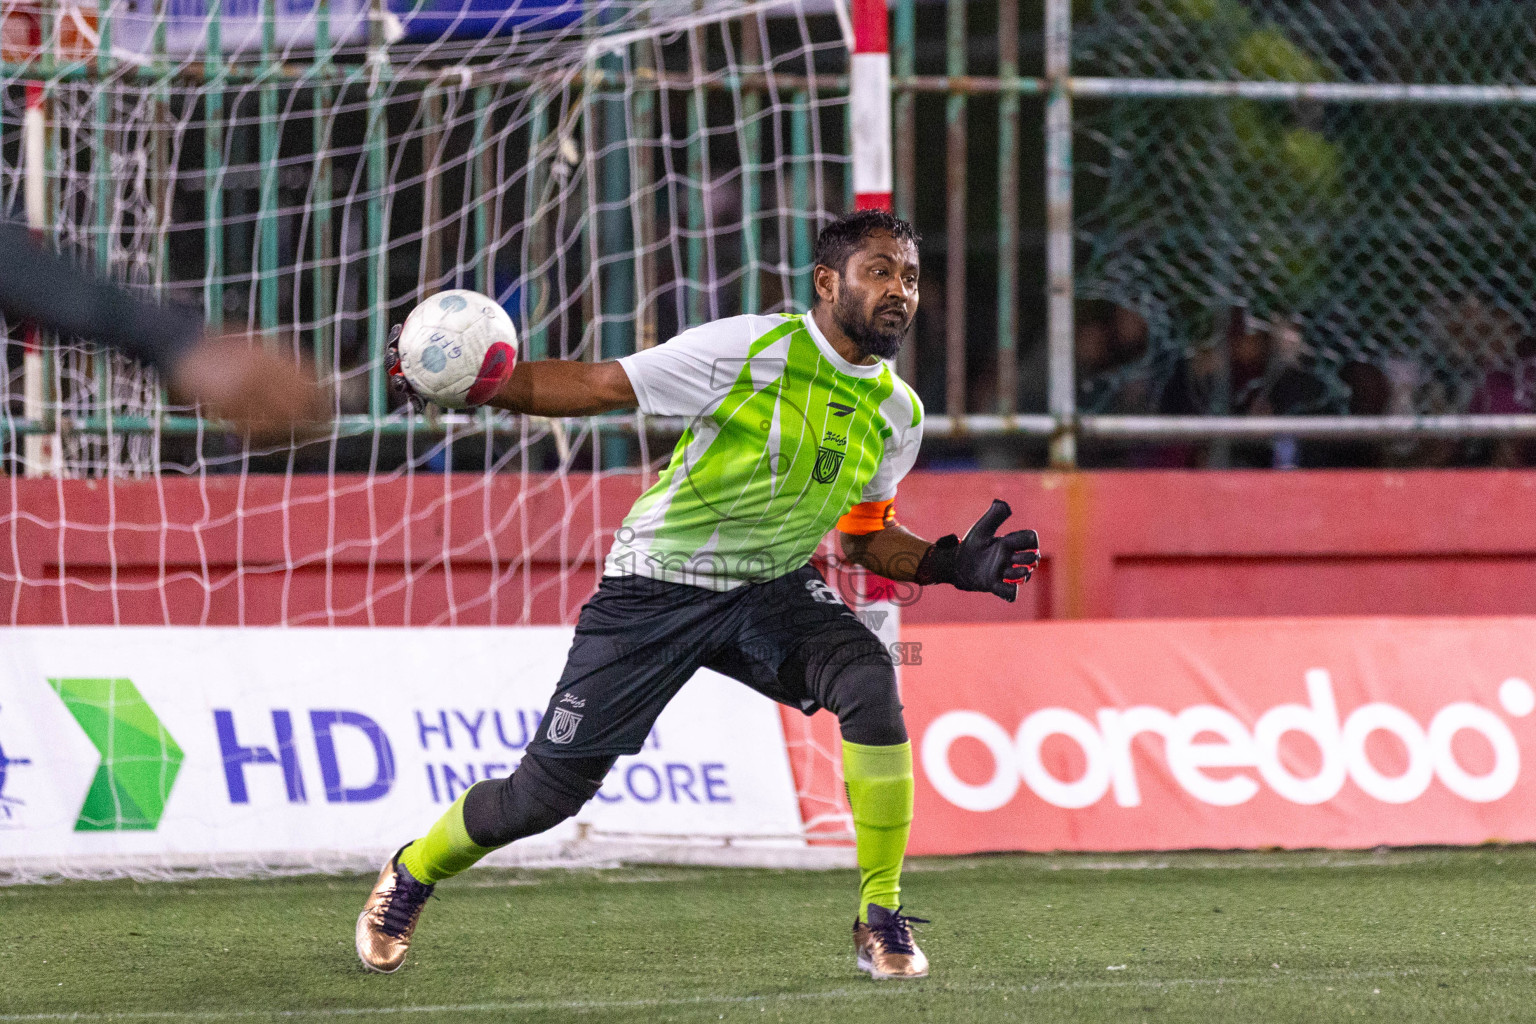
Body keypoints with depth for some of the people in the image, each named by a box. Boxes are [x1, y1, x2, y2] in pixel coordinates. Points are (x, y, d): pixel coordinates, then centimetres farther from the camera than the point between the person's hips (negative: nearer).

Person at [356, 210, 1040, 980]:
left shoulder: (897, 412, 1)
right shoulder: (749, 351, -17)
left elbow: (863, 537, 15)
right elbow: (601, 385, -13)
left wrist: (950, 563, -3)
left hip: (774, 590, 4)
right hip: (656, 590, -4)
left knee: (869, 681, -28)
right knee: (545, 793, -4)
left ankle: (881, 921, -16)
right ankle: (409, 876, 28)